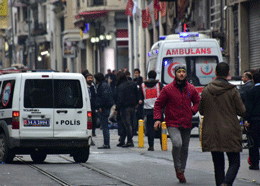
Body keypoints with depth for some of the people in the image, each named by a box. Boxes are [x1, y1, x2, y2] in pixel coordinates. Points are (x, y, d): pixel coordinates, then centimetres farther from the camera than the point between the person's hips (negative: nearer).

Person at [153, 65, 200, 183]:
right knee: (177, 143, -25)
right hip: (172, 124, -4)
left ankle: (181, 171, 26)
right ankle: (178, 168, -6)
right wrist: (157, 118, -9)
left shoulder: (191, 89, 7)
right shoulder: (168, 89, -3)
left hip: (186, 124, 4)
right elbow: (158, 104, 3)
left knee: (184, 148, 10)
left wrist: (193, 111, 4)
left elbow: (197, 102, 23)